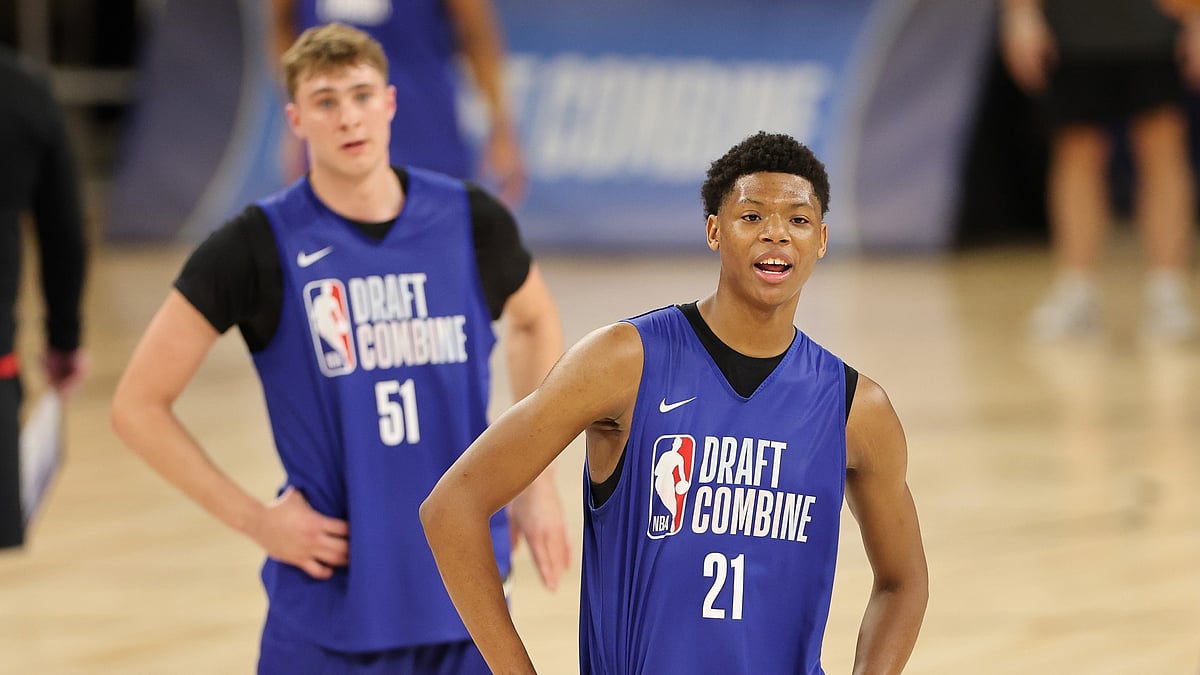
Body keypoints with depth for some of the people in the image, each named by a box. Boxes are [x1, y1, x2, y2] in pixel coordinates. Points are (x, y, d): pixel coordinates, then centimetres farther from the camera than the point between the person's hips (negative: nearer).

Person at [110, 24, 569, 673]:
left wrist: (537, 481, 14)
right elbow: (138, 405, -3)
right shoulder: (259, 247, -8)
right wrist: (256, 520, -8)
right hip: (330, 614, -3)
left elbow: (534, 321, 23)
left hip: (469, 603, 3)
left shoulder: (470, 221, 1)